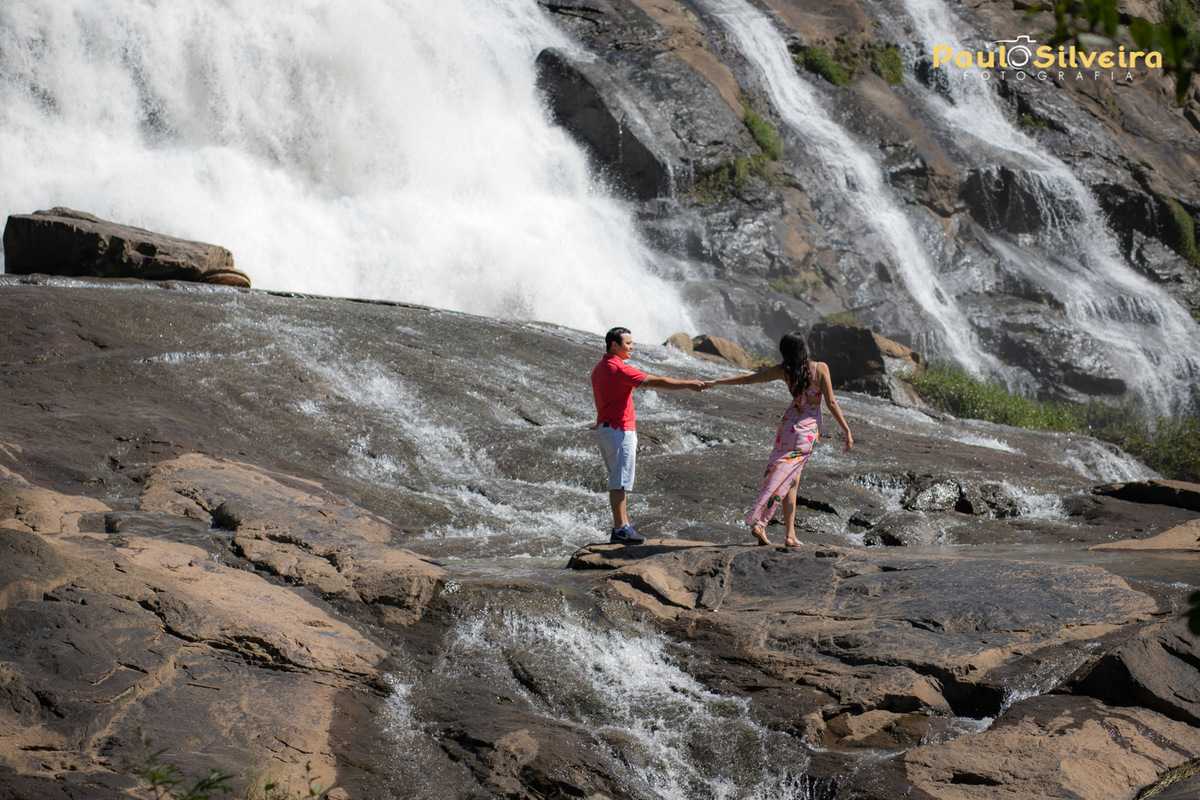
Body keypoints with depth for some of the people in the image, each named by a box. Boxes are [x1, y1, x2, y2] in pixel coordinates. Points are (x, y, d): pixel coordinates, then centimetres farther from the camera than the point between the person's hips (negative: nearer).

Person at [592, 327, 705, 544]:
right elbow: (656, 382, -20)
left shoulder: (599, 369, 14)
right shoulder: (619, 369, -17)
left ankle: (623, 526, 15)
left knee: (619, 481, 12)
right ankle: (620, 529, -7)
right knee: (620, 482, -8)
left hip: (603, 428, 10)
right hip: (619, 430, -10)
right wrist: (688, 384, -16)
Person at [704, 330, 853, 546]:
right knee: (785, 479, 0)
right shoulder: (820, 368, -10)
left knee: (793, 480, 9)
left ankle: (790, 534, 0)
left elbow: (747, 378, 1)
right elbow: (831, 403, -11)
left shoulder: (784, 370, -3)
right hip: (810, 431, -3)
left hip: (789, 425, 3)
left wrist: (715, 382, 10)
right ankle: (759, 522, -8)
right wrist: (847, 431, -5)